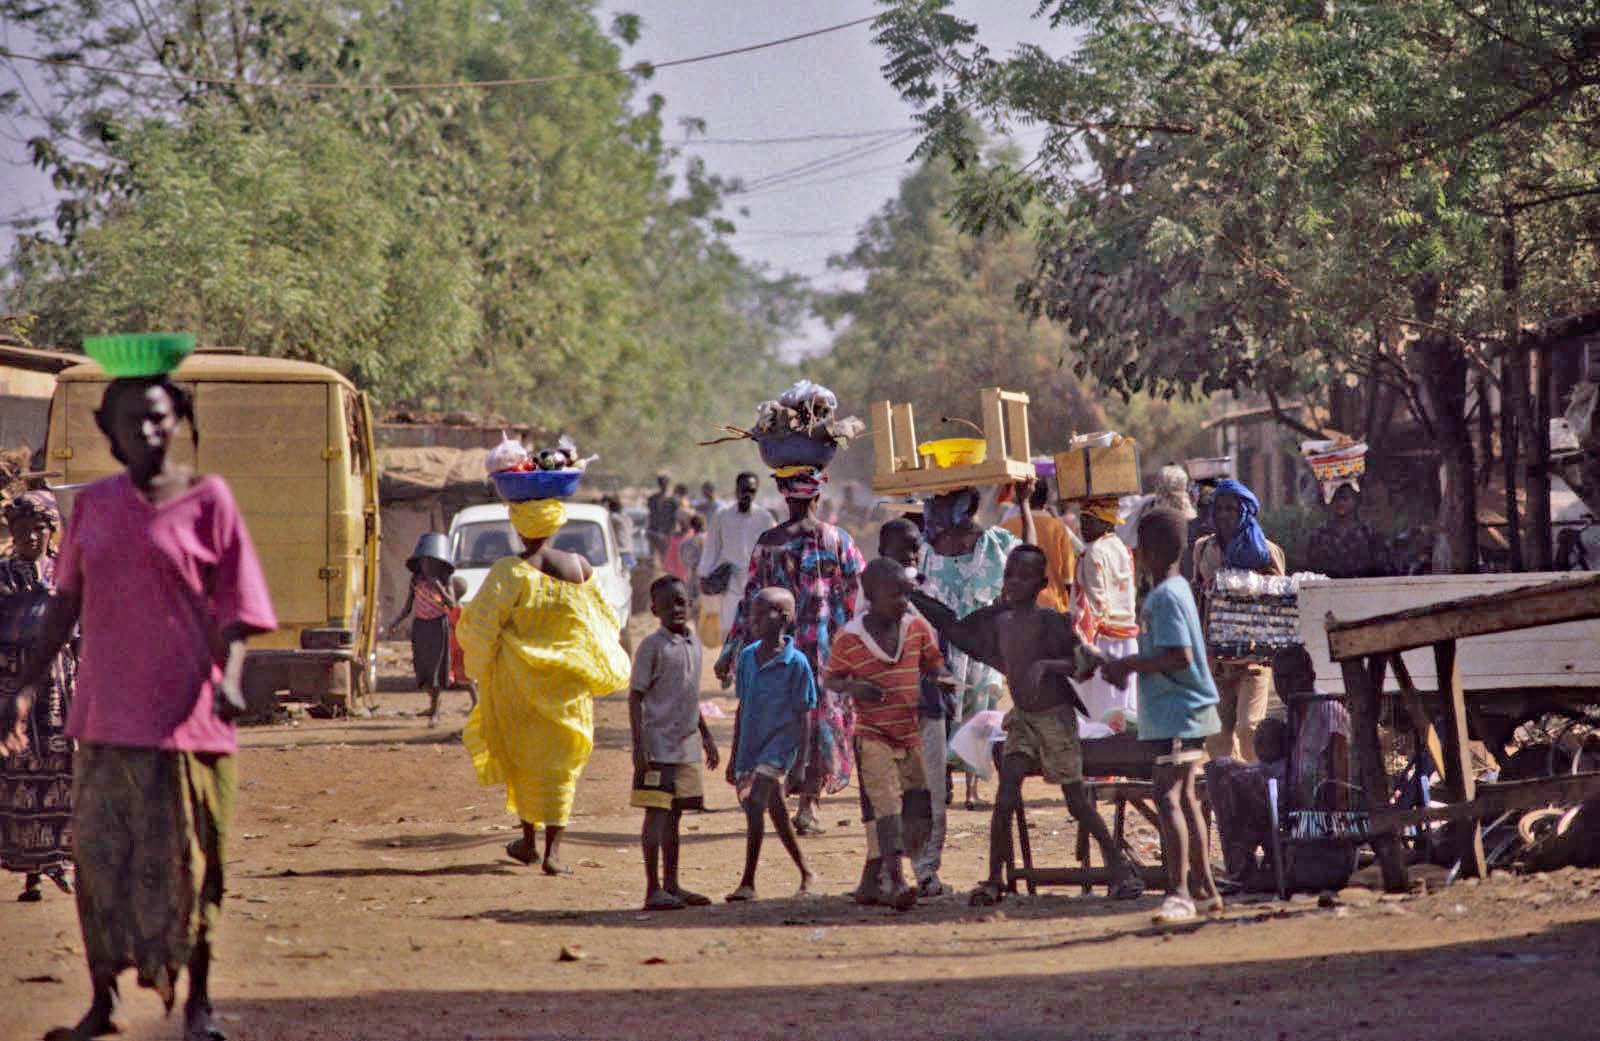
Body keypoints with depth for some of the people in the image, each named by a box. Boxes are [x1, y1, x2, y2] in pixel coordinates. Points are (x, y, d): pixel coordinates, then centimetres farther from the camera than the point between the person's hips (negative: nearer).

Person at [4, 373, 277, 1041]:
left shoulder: (205, 499, -1)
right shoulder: (94, 505, 9)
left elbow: (234, 605, -5)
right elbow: (67, 601, 15)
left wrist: (229, 679, -20)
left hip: (182, 712, -3)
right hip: (105, 711, 3)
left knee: (187, 861, 1)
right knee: (100, 858, 5)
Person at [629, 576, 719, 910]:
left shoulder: (693, 642, 13)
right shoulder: (653, 646, -9)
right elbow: (635, 696, -11)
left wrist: (706, 735, 24)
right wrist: (639, 746, -17)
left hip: (687, 745, 7)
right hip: (659, 744, -7)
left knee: (674, 814, 12)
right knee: (657, 814, -6)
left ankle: (672, 885, 17)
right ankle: (654, 889, -6)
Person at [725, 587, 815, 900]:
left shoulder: (795, 663, -8)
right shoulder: (747, 656, 9)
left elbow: (801, 718, -4)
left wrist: (800, 763, -6)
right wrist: (734, 756, 18)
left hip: (779, 744, -7)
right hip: (750, 745, 7)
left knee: (754, 803, -20)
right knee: (774, 810, 10)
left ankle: (748, 883, -20)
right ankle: (806, 873, 24)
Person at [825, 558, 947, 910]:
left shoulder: (916, 627, 2)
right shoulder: (850, 637, -8)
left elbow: (933, 661, 18)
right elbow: (829, 678, 1)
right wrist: (852, 687, -20)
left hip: (911, 734, 5)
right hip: (873, 735, -5)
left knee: (917, 817, 7)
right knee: (886, 805, -21)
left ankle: (872, 881, 21)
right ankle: (895, 881, -27)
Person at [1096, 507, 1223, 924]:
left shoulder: (1165, 597, -15)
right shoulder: (1176, 589, 16)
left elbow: (1180, 656, -23)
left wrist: (1129, 664, -16)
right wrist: (1130, 665, 18)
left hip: (1177, 713, -11)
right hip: (1179, 713, 11)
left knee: (1168, 797, -16)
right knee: (1185, 798, 15)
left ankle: (1179, 893, -21)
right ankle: (1204, 889, 21)